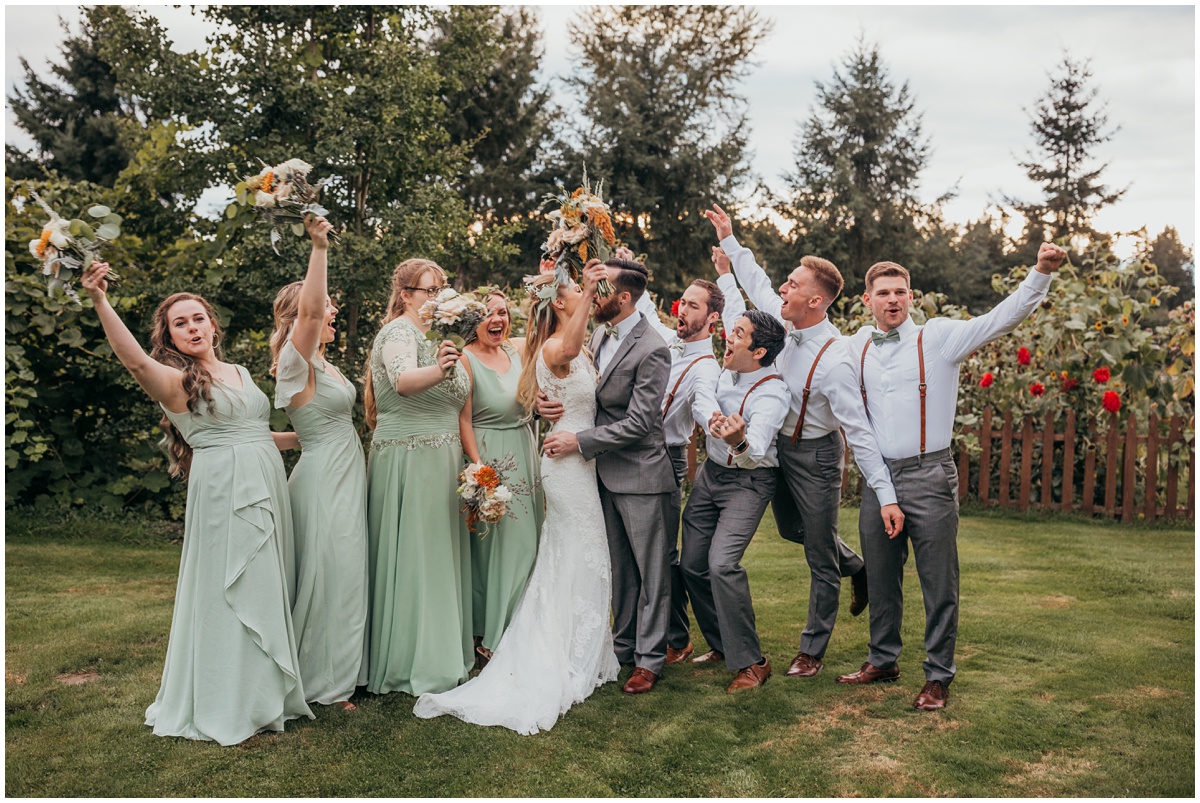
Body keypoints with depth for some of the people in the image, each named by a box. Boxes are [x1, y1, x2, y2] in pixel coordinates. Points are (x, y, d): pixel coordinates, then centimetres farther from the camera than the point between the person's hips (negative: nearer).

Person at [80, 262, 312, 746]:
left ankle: (265, 690, 26)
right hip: (223, 489, -7)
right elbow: (134, 360, -25)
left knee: (267, 588, 12)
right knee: (229, 591, -2)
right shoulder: (176, 381, -4)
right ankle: (228, 705, 12)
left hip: (267, 487, 7)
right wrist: (100, 302, -38)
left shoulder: (240, 373, 17)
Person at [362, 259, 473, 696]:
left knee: (441, 554, 13)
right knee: (412, 557, -4)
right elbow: (403, 380, -33)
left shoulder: (435, 335, 17)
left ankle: (442, 655, 23)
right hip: (408, 460, -9)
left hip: (440, 461, 9)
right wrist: (437, 371, -51)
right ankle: (411, 665, 6)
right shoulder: (399, 331, -12)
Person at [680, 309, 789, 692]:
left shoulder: (772, 394, -24)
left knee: (722, 563, -24)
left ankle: (750, 661, -10)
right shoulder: (728, 373, -1)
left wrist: (739, 442, -56)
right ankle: (721, 645, 24)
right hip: (710, 473, 8)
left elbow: (755, 454, -39)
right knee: (692, 564, 5)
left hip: (747, 482, -8)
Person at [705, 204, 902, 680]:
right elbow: (756, 284, 12)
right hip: (780, 445, 8)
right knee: (790, 527, 28)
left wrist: (886, 496, -33)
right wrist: (729, 240, 20)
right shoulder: (786, 322, -9)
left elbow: (859, 431, -30)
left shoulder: (833, 361, -31)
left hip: (815, 455, -8)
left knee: (821, 560, 7)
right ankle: (858, 568, 51)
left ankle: (812, 651, 23)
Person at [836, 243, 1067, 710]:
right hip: (878, 477, 4)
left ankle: (938, 676, 15)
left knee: (939, 582, 2)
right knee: (880, 579, 15)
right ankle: (883, 661, 31)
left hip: (929, 478, -4)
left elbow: (1001, 319, -13)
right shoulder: (858, 345, 9)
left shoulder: (939, 337, -3)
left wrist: (1041, 273, -25)